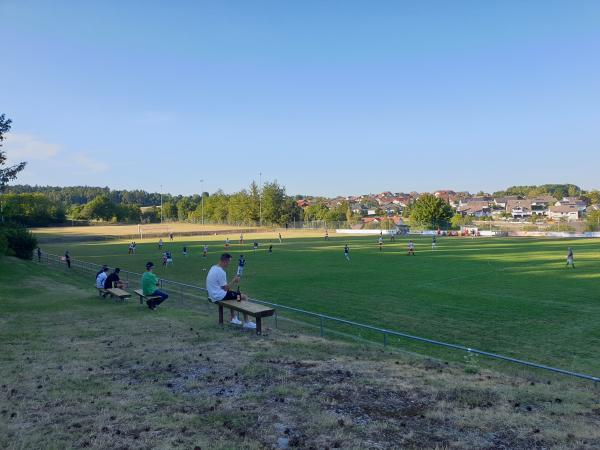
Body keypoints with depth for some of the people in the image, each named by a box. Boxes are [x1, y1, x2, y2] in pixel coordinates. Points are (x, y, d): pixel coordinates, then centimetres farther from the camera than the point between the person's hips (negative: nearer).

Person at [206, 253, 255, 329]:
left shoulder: (213, 268, 9)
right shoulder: (221, 272, -21)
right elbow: (225, 288, -17)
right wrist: (234, 281, -7)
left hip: (213, 295, 10)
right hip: (219, 296, -10)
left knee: (230, 293, 34)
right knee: (244, 297, -5)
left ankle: (233, 318, 34)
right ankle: (246, 323, -1)